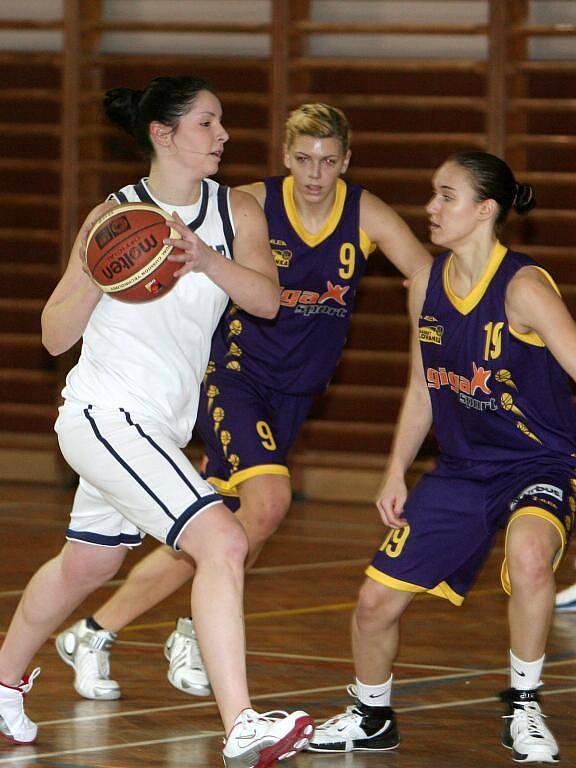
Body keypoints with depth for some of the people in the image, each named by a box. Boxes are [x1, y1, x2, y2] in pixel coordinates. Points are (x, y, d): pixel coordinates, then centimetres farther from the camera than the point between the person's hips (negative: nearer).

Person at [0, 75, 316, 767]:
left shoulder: (236, 212, 4)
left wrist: (205, 259, -30)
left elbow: (267, 299, -13)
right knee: (222, 541, -23)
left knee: (87, 564, 24)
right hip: (103, 415, -7)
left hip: (163, 425, 7)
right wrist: (97, 276, -22)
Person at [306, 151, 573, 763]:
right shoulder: (426, 286, 0)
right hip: (461, 469, 6)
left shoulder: (523, 288, -20)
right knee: (376, 602, 3)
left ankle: (523, 709, -15)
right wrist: (396, 473, 12)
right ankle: (370, 718, 32)